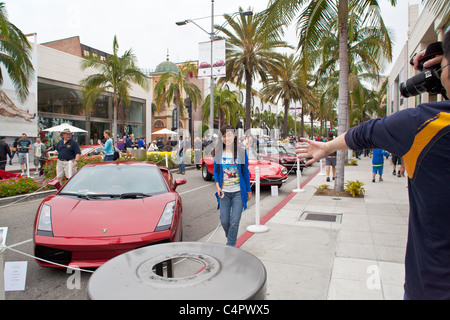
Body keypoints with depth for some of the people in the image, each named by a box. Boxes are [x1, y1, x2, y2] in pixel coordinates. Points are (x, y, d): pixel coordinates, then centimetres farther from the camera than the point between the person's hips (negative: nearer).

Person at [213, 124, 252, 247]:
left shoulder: (241, 152, -2)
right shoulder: (218, 153, 3)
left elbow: (245, 172, 4)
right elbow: (216, 171, 10)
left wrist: (248, 191, 8)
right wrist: (217, 185, -6)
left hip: (238, 192, -2)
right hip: (224, 192, 2)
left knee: (234, 221, -4)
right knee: (224, 221, 7)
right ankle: (230, 239, 36)